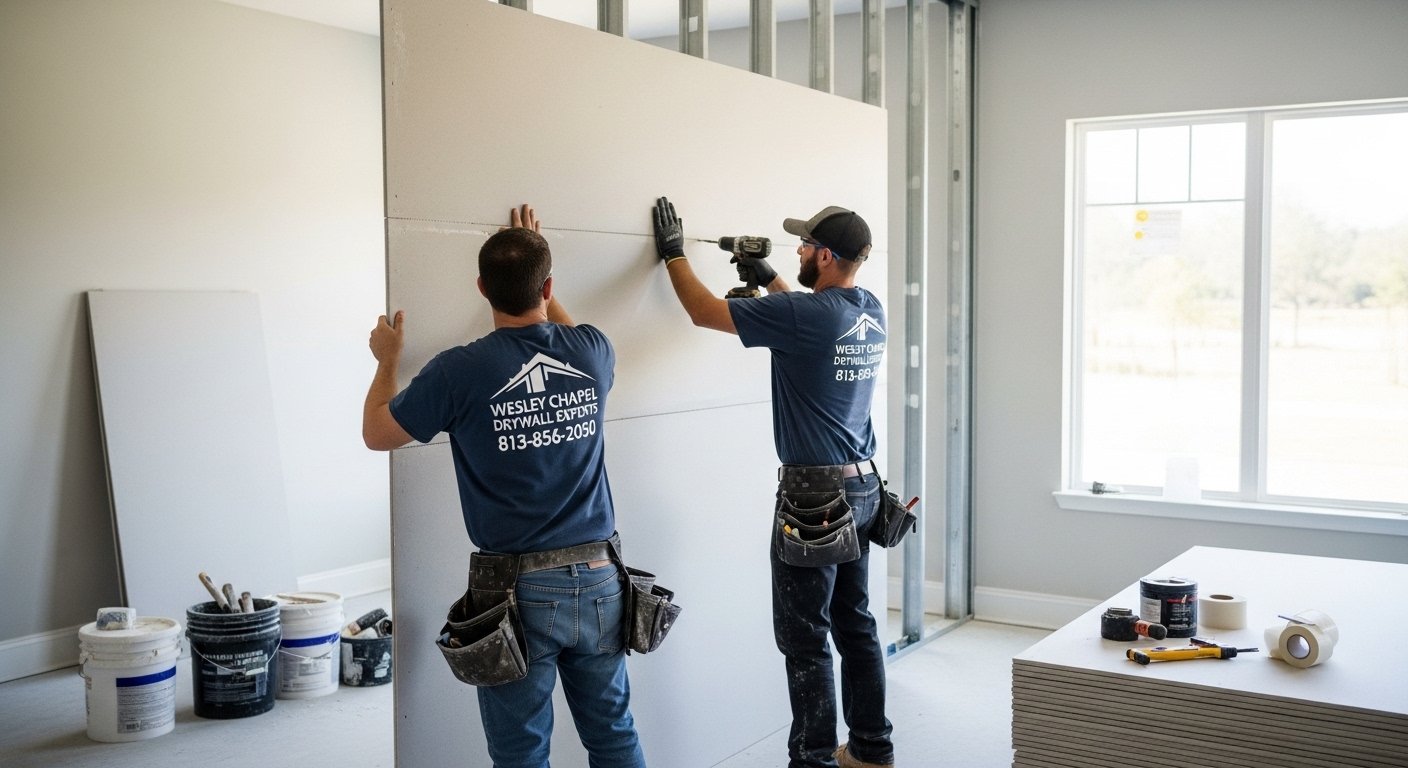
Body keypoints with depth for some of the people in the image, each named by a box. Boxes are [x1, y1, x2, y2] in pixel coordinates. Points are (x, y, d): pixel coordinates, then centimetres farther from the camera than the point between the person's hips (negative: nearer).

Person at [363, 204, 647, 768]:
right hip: (598, 581, 4)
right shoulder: (592, 353, -1)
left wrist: (387, 360, 21)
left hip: (519, 592, -3)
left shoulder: (460, 371, -12)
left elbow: (376, 434, 5)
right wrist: (537, 264, 33)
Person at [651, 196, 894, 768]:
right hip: (864, 486, 9)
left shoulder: (801, 314, -18)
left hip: (814, 493, -8)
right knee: (855, 623, 18)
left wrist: (673, 253, 6)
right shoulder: (872, 312, 5)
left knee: (805, 639, -1)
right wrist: (767, 276, 25)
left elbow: (704, 311, -9)